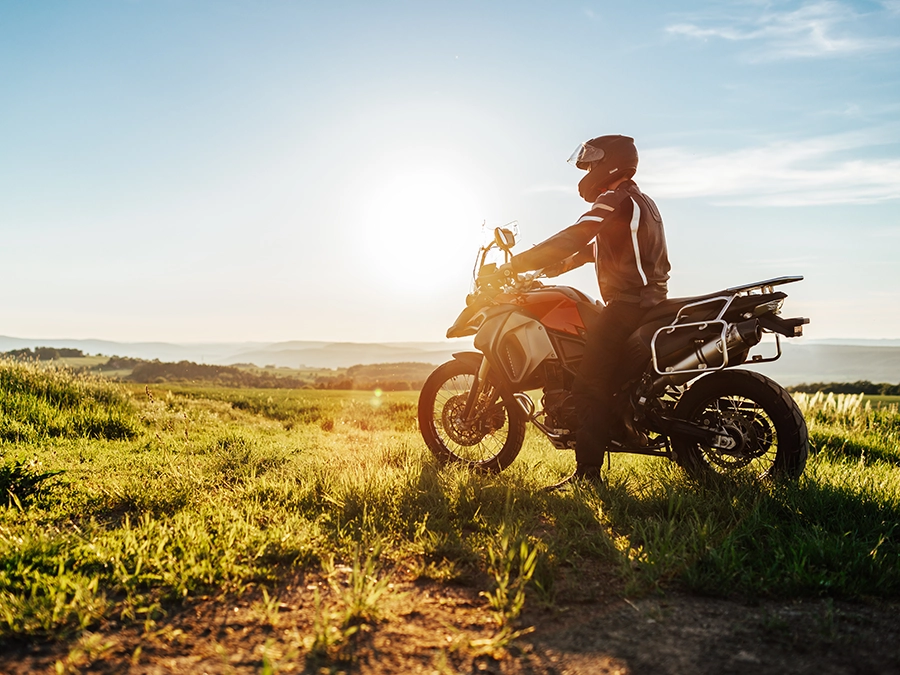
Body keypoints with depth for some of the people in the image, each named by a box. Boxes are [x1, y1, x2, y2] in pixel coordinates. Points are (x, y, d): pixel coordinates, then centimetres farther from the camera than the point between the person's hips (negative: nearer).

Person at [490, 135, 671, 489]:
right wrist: (560, 264, 18)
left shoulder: (616, 200, -11)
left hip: (628, 304, -11)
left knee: (589, 386, -16)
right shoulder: (640, 201, 21)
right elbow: (596, 246, 26)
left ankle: (587, 472, -20)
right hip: (648, 300, 11)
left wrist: (514, 265, -18)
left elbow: (572, 239, -21)